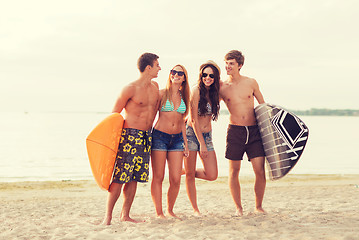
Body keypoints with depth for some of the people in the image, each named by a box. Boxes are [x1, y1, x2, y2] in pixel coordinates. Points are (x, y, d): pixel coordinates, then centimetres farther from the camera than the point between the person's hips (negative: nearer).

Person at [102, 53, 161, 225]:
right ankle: (108, 215, 1)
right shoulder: (130, 89, -9)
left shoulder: (155, 87, 11)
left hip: (146, 137, 7)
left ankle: (125, 215, 16)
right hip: (129, 135, -6)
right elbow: (115, 114, -4)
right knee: (119, 177, -8)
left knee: (134, 178, 8)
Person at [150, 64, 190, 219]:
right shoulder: (161, 94, 0)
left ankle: (170, 210, 17)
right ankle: (159, 213, 9)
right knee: (158, 177, 0)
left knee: (176, 179, -1)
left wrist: (185, 142, 15)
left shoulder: (183, 97, 12)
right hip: (160, 136, -4)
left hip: (177, 139, 4)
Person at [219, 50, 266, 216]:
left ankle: (259, 206, 14)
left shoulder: (251, 83, 5)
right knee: (234, 172, 2)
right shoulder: (222, 87, 3)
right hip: (235, 131, 0)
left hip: (254, 131, 0)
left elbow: (263, 105, 16)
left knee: (260, 172, -4)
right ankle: (239, 208, 17)